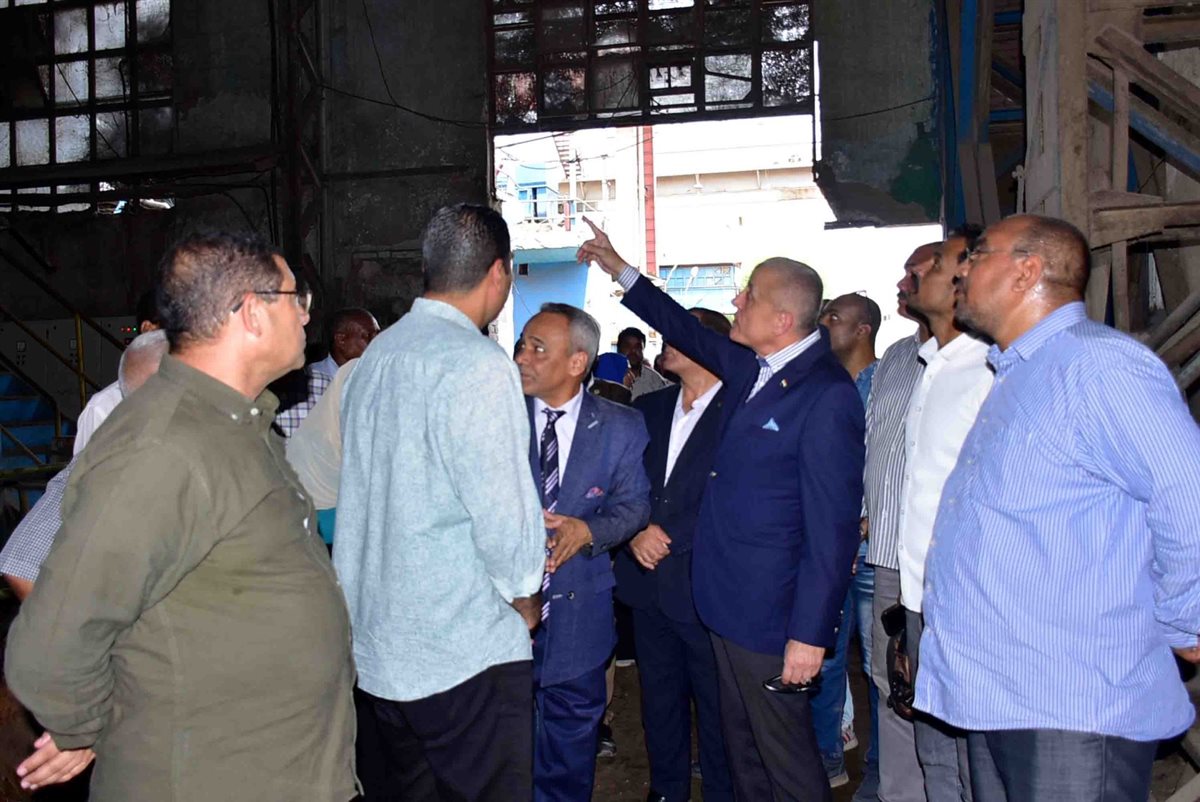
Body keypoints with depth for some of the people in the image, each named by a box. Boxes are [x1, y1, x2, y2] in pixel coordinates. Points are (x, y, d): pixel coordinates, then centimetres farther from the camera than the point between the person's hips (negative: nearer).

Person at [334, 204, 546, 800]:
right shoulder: (478, 367, -17)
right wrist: (525, 596, -1)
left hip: (373, 640, 8)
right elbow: (503, 511, -19)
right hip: (464, 653, -8)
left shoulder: (374, 357, 7)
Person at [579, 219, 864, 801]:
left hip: (770, 618, -8)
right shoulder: (752, 370, 5)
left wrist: (810, 635, -19)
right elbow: (691, 334, 24)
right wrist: (620, 271, 28)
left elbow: (832, 527, -20)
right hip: (727, 603, 9)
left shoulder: (828, 396, -19)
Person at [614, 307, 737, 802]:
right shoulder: (648, 408, 11)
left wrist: (669, 537, -15)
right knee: (659, 700, 18)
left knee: (717, 707, 7)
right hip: (649, 583, 6)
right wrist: (636, 533, -8)